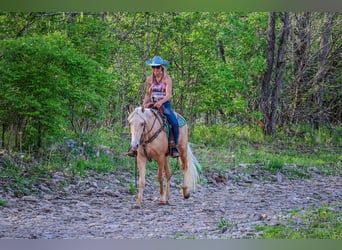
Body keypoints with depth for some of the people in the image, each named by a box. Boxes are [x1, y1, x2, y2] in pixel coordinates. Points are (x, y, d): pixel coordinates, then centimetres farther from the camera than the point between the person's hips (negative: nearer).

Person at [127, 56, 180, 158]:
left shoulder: (167, 79, -5)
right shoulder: (149, 79, 7)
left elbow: (168, 95, -15)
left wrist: (161, 102, -34)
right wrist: (144, 105, -2)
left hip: (165, 105, -4)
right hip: (152, 105, 4)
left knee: (174, 122, -28)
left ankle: (175, 147, -14)